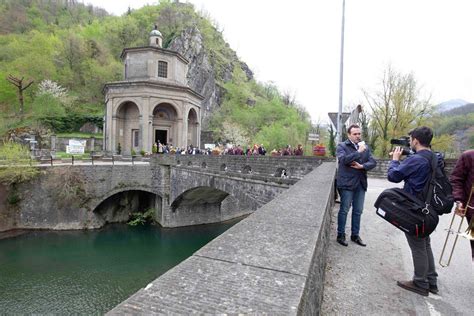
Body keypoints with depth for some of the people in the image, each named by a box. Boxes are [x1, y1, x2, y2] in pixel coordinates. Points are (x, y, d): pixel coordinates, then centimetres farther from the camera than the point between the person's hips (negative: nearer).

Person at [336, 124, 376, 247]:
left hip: (361, 184, 5)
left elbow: (373, 162, 3)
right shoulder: (342, 146, -4)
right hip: (347, 183, -5)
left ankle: (355, 235, 26)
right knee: (344, 210, 3)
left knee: (358, 211, 13)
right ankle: (341, 234, 16)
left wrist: (362, 166, -14)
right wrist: (359, 151, -21)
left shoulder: (365, 147, 11)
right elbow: (344, 160, -21)